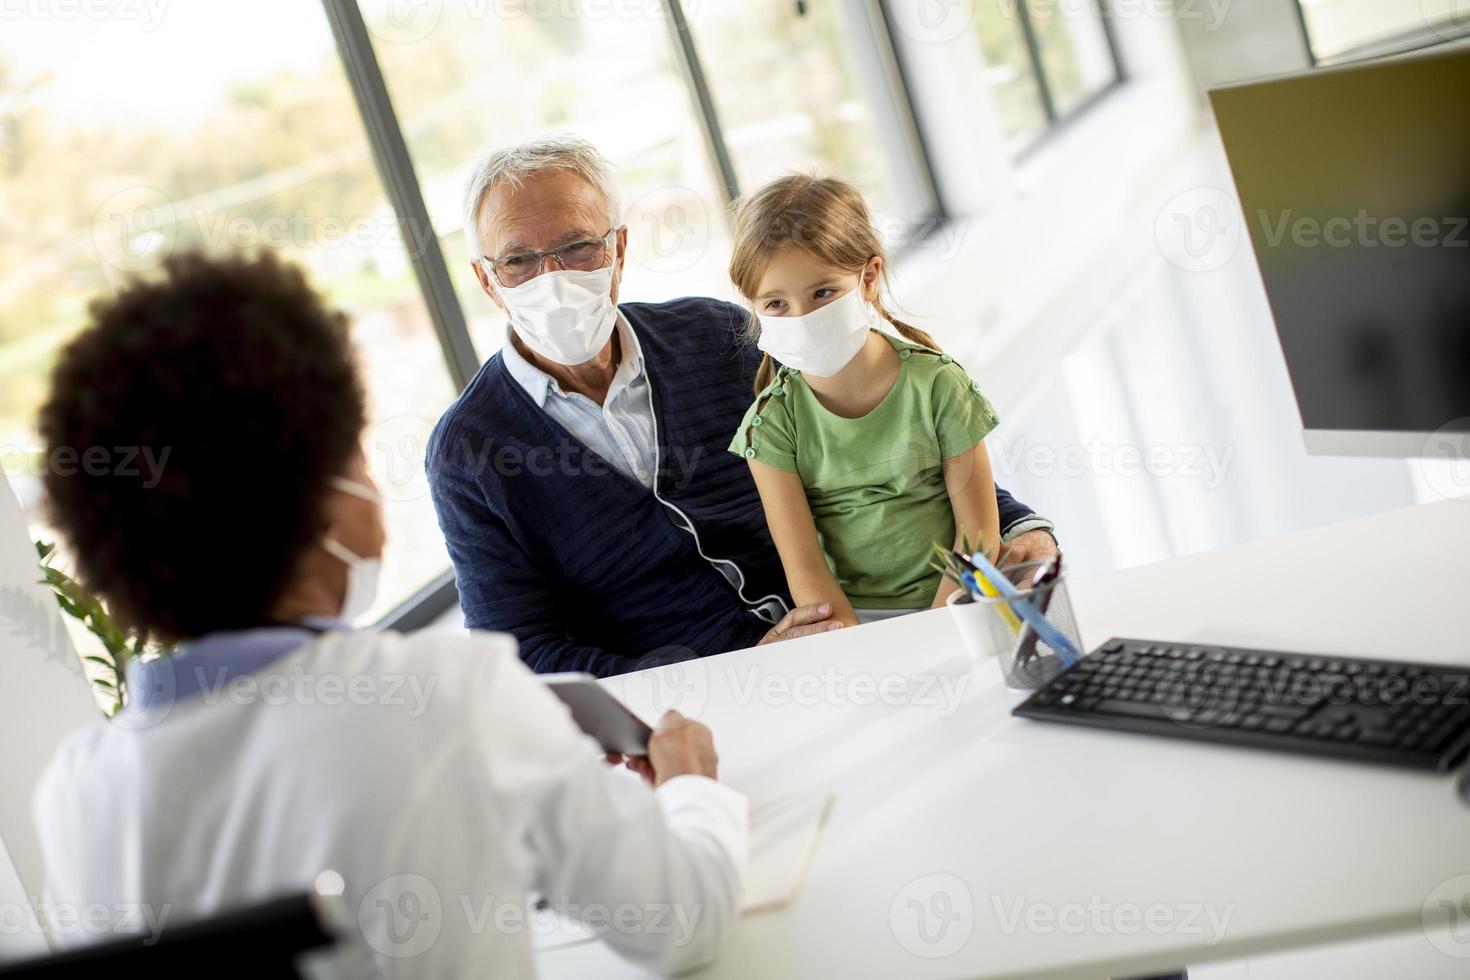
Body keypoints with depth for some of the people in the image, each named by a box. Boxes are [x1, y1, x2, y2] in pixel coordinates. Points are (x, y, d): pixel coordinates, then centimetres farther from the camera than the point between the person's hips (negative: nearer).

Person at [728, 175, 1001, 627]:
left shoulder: (938, 384, -6)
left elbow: (978, 533, -4)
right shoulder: (772, 423, -5)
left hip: (949, 604, 1)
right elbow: (804, 569, -9)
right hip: (847, 617, -1)